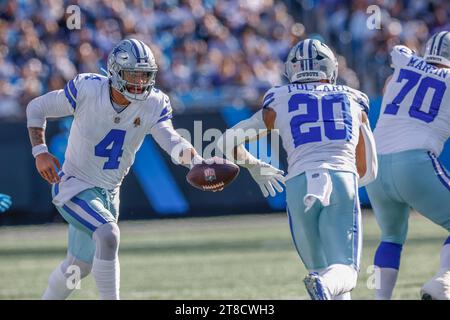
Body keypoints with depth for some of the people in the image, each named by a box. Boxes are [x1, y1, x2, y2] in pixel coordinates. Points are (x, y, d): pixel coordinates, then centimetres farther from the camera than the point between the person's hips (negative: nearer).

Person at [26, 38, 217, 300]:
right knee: (108, 235, -31)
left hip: (110, 192, 6)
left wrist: (197, 162, -47)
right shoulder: (87, 90, -19)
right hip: (74, 187, -6)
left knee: (80, 265, 19)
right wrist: (40, 151, -19)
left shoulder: (154, 104, -10)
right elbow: (37, 108, -7)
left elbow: (170, 140, -26)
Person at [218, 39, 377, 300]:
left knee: (320, 268, 15)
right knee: (344, 270, -6)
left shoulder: (279, 103, 18)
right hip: (342, 181, 0)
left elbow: (229, 141, 19)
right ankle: (326, 286, -40)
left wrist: (254, 167, 36)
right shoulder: (354, 103, 22)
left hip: (300, 184, 0)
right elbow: (366, 171, 25)